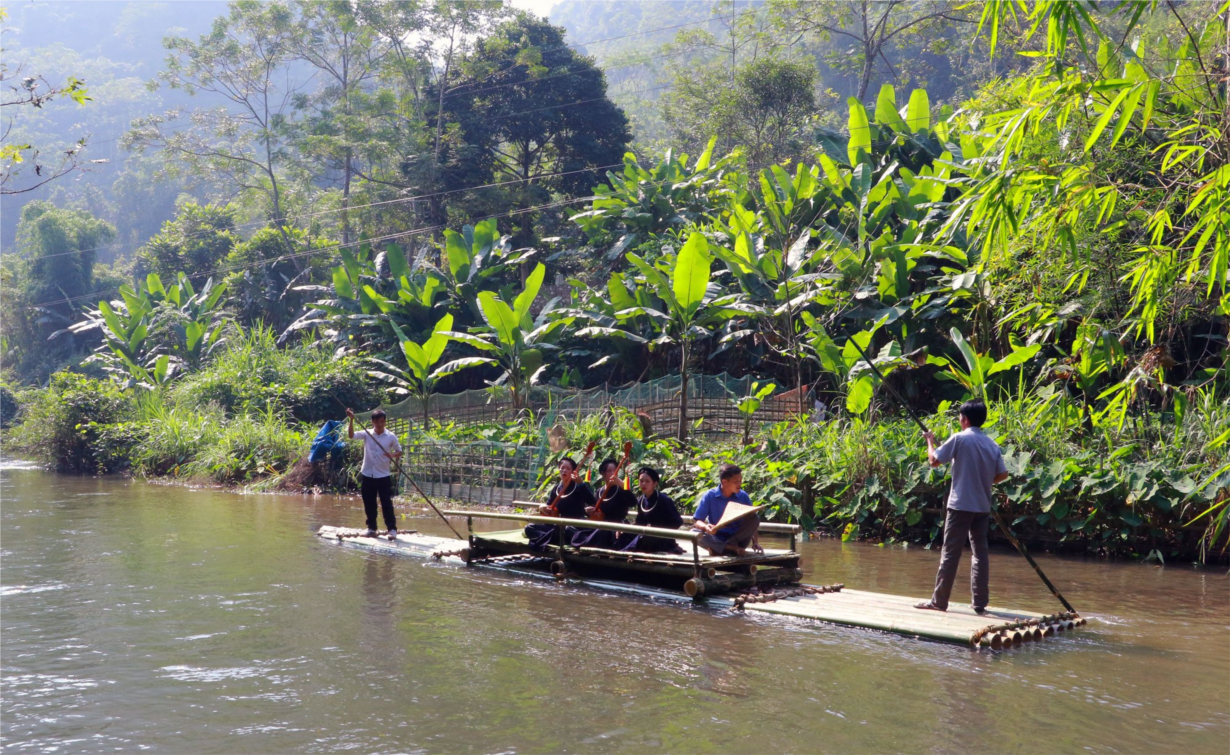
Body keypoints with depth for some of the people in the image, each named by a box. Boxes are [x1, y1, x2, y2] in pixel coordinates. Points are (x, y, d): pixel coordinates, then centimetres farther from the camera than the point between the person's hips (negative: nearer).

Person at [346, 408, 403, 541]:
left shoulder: (391, 437, -2)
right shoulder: (366, 434, 0)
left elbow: (399, 451, 8)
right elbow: (351, 435, -13)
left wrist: (393, 455, -14)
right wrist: (351, 419, -24)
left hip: (384, 476, -2)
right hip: (367, 475, 2)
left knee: (387, 504, -3)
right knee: (369, 504, 8)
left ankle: (392, 529, 0)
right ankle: (371, 528, 19)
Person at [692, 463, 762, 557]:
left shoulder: (743, 496, -1)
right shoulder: (710, 496, -8)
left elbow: (752, 522, 2)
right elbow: (696, 521, -10)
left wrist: (755, 543, -13)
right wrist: (706, 527, -33)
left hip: (738, 539, 2)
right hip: (717, 539, -2)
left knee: (754, 520, -23)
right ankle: (733, 548, -34)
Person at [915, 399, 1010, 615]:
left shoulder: (960, 439, -8)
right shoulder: (992, 444, 6)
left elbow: (934, 460, -6)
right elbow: (1002, 474, 8)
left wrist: (930, 441, 11)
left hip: (960, 505, -5)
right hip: (982, 506, 5)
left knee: (950, 553, -1)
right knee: (980, 553, 8)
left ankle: (939, 601, 1)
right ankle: (980, 603, 8)